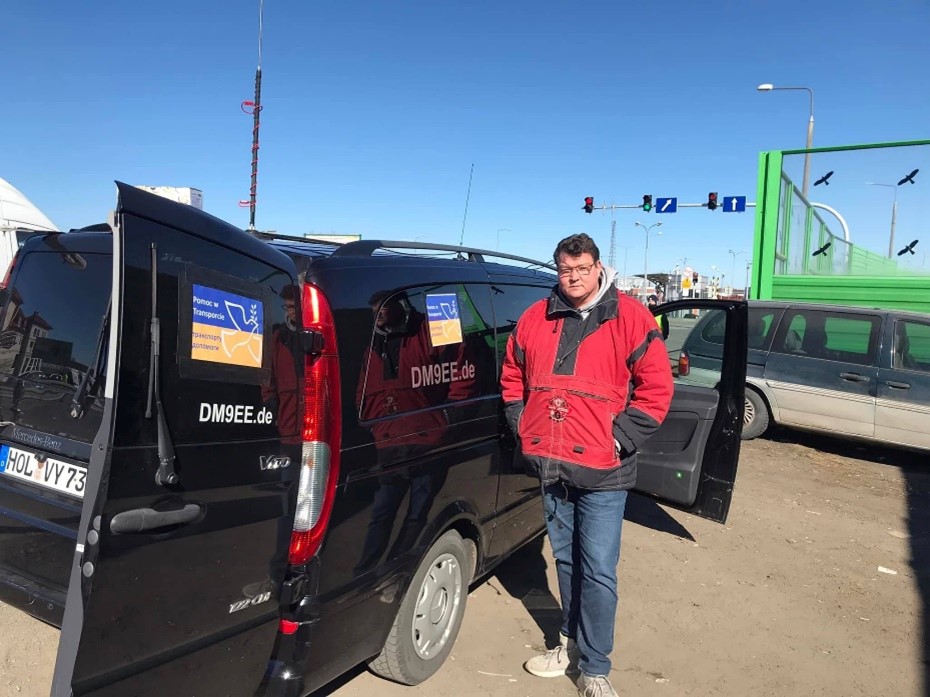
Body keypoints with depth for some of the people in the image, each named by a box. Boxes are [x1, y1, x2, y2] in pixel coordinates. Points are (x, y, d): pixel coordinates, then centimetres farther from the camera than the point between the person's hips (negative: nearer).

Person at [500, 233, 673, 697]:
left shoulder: (630, 319, -7)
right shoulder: (536, 319, 5)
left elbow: (657, 389, -7)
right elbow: (512, 377, 16)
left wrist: (619, 439, -11)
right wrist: (523, 428, 7)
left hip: (601, 471, -4)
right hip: (549, 467, 4)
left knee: (598, 572, 0)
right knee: (565, 560, 18)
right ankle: (572, 644, 37)